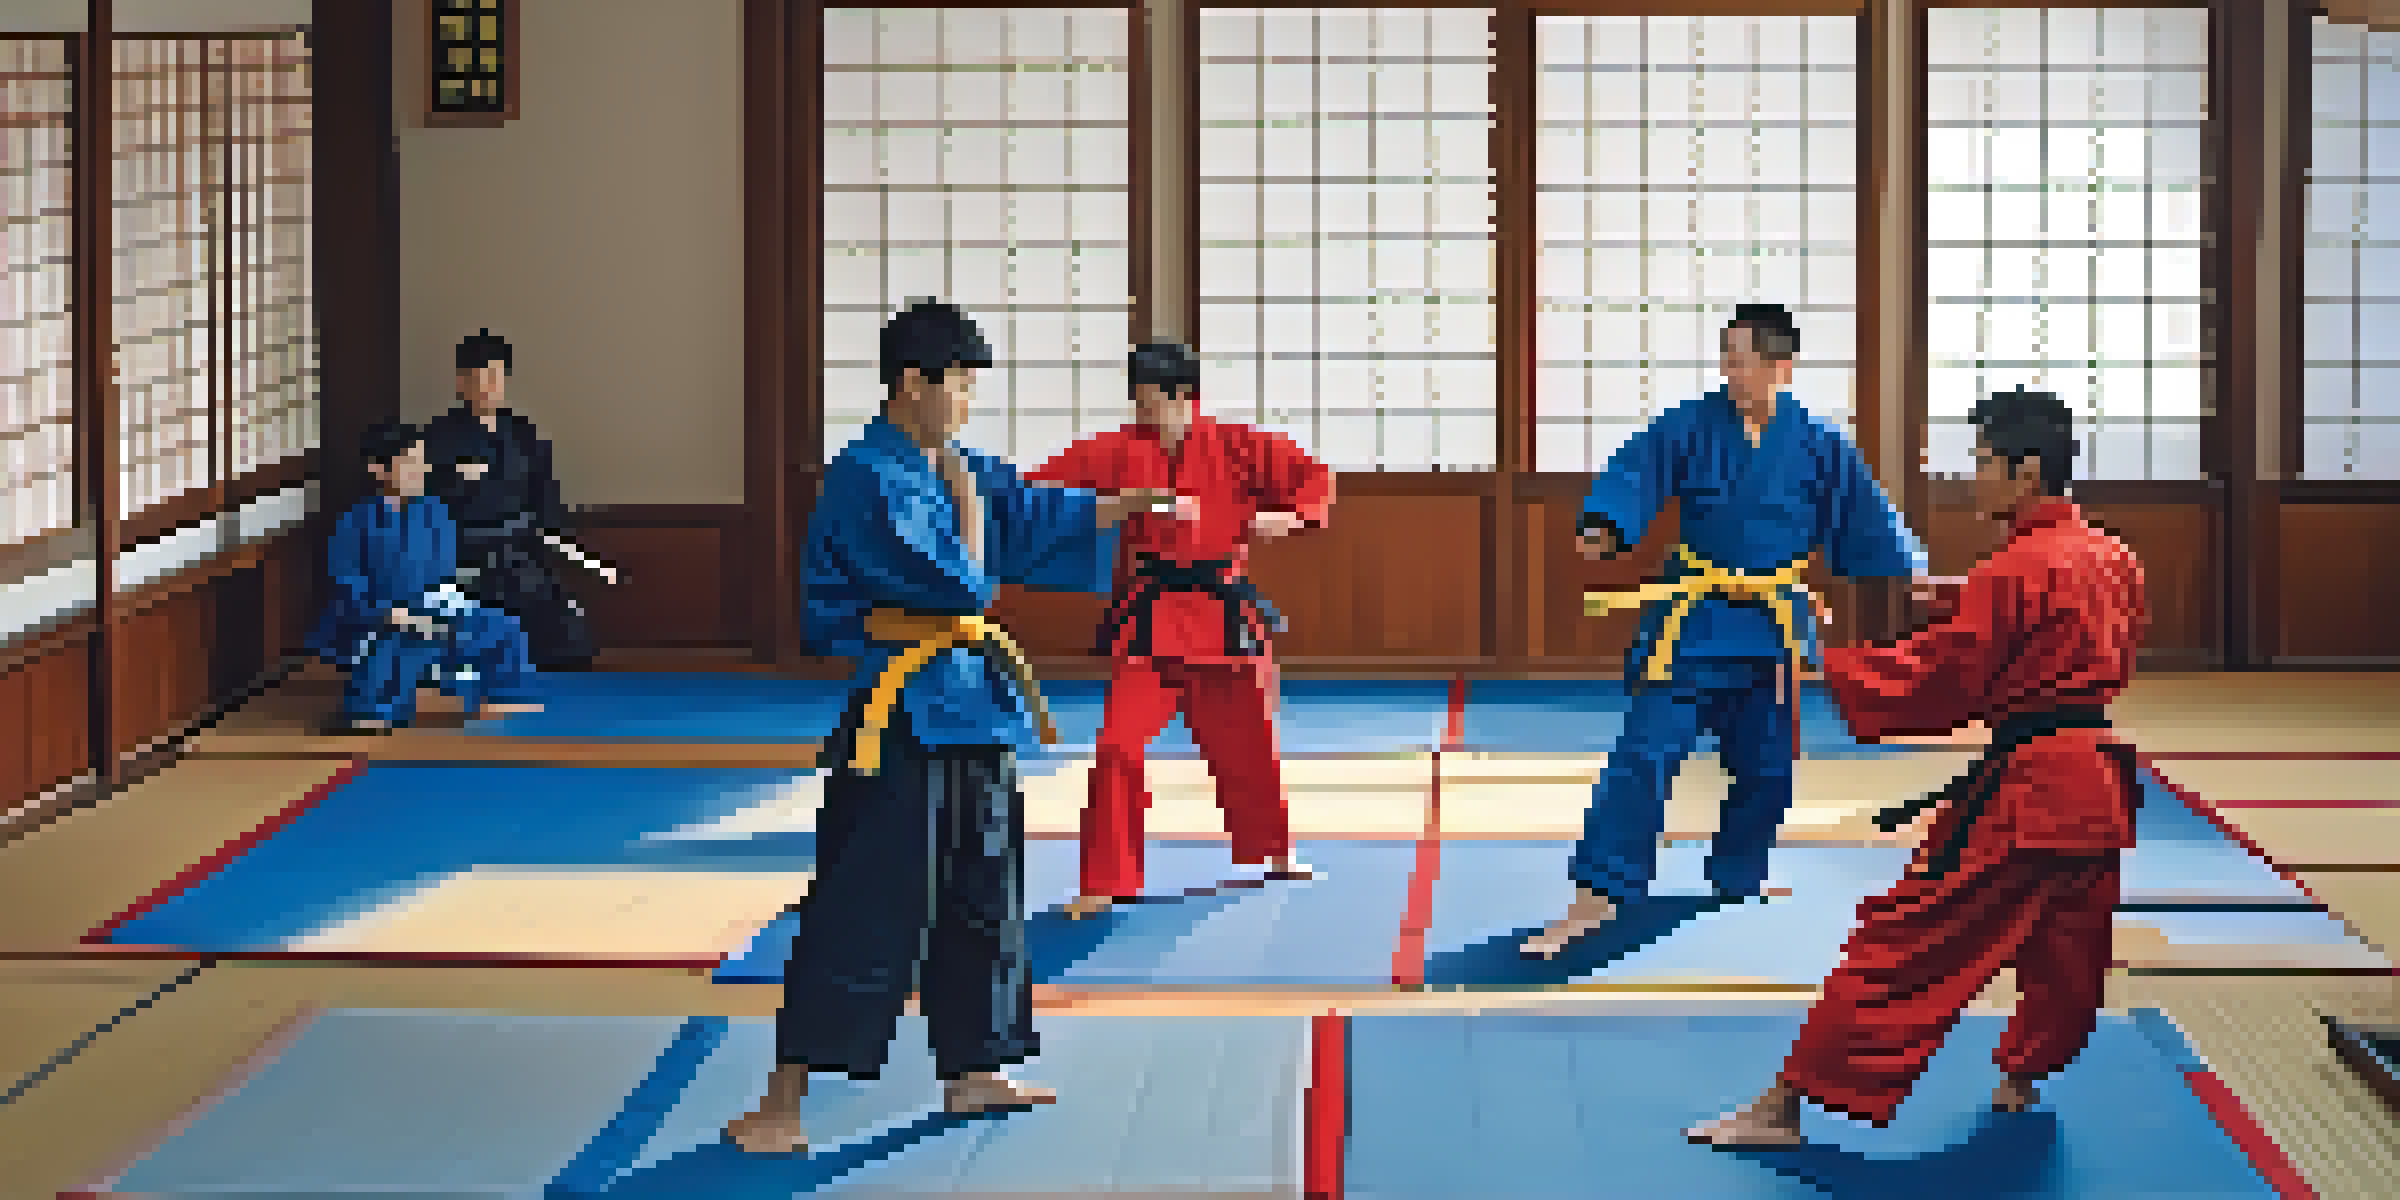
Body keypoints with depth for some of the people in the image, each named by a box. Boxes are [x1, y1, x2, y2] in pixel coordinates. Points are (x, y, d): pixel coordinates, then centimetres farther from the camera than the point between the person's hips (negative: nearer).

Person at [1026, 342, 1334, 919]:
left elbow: (1315, 477, 5)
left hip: (1223, 612, 1)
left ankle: (1272, 853, 40)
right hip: (1147, 617, -1)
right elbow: (1045, 485, -5)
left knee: (1246, 742, 16)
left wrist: (1290, 516, -12)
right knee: (1119, 746, -13)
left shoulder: (1238, 447, 0)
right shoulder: (1118, 450, -1)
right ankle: (1104, 883, -5)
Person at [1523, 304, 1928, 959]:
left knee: (1766, 763, 12)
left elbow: (1864, 516, 5)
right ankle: (1594, 897, -15)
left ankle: (1737, 875, 37)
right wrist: (1604, 526, -33)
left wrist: (1911, 571, 2)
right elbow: (1634, 474, -14)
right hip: (1693, 619, -2)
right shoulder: (1689, 426, -6)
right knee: (1647, 752, -13)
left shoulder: (1817, 446, -2)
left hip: (1773, 623, 3)